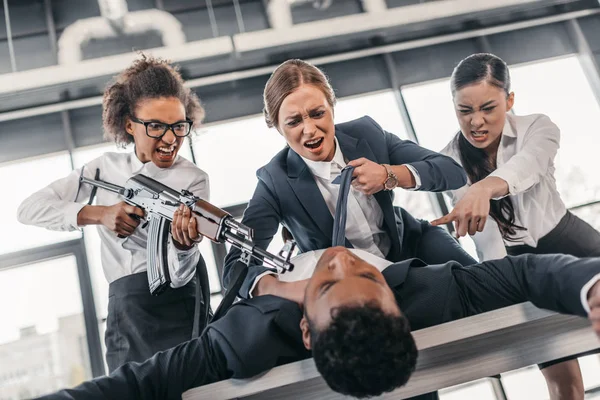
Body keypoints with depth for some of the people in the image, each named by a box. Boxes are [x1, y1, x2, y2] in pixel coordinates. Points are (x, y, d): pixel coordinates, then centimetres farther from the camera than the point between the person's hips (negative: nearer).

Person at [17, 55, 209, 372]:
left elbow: (179, 275, -10)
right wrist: (99, 214, -13)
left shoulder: (193, 179, -3)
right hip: (122, 319, 3)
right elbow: (29, 209, 1)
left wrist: (184, 245, -33)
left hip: (177, 318, -2)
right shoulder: (107, 168, 8)